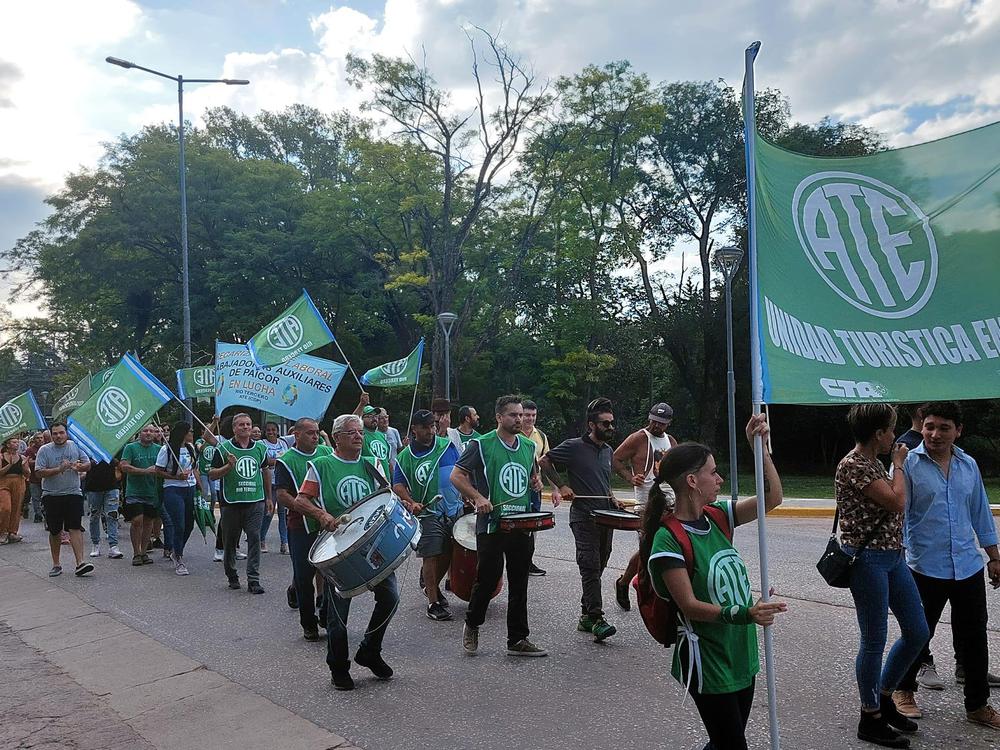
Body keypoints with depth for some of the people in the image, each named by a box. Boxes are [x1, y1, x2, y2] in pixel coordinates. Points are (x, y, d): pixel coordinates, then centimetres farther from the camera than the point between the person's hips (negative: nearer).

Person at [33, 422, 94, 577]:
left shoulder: (75, 446, 6)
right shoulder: (44, 450, -1)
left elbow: (88, 464, 9)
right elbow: (40, 472, -9)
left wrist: (79, 467, -12)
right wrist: (59, 469, -21)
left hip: (73, 493, 0)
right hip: (52, 496, 0)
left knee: (75, 528, -10)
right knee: (54, 532, 10)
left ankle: (80, 563, -15)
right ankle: (56, 564, 23)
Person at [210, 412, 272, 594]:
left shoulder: (260, 447, 9)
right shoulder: (223, 448, -1)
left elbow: (265, 472, 21)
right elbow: (211, 475, -2)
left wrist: (269, 498, 21)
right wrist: (229, 466, -19)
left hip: (255, 501, 2)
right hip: (231, 502, -1)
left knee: (255, 538, -5)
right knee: (230, 540, 8)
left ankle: (253, 579, -2)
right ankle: (232, 576, 26)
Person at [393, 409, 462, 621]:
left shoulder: (447, 446, 4)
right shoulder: (405, 457, -3)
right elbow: (398, 485, -6)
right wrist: (410, 502, -23)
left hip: (454, 509, 4)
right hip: (428, 512, -4)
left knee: (449, 555, 13)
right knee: (432, 556, -6)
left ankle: (433, 587, 37)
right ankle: (433, 603, 4)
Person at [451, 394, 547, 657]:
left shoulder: (529, 445, 11)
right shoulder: (482, 445, -5)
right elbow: (456, 475, -4)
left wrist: (536, 481, 3)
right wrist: (478, 498, -17)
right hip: (492, 525, -5)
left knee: (519, 585, 9)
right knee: (487, 579, 3)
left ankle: (518, 640, 18)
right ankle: (472, 626, 29)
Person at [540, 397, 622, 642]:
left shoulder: (608, 451, 14)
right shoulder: (574, 447, -8)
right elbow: (544, 461, -2)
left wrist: (612, 498, 9)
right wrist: (562, 486, -10)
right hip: (584, 518, -7)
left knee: (597, 568, 11)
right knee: (590, 567, -12)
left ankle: (586, 616, 22)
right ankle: (596, 619, -12)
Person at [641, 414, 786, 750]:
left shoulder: (717, 516, 0)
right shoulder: (669, 540, -21)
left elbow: (772, 498, 0)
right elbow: (690, 606, -21)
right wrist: (745, 614, -31)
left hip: (741, 654, 7)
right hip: (706, 662, -7)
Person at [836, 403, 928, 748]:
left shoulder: (874, 462, 12)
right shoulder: (853, 466, -19)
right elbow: (896, 502, -19)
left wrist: (896, 464, 18)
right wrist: (898, 464, -8)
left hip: (892, 557, 10)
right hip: (868, 560, -10)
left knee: (917, 632, 15)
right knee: (874, 641, 2)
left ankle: (884, 697, 33)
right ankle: (870, 719, 19)